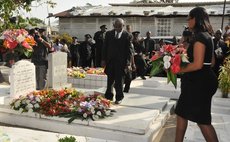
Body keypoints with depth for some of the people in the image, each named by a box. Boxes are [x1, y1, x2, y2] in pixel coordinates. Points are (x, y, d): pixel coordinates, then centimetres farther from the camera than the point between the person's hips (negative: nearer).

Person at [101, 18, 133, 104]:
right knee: (110, 80, 11)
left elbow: (129, 50, -2)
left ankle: (119, 98, 18)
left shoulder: (127, 35, -1)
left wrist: (128, 62, -9)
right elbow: (105, 47, 8)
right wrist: (103, 59, 3)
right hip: (110, 61, 3)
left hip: (121, 62, -2)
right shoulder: (109, 34, 7)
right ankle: (109, 96, 24)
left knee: (119, 81, 4)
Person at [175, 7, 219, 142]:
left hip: (199, 83, -10)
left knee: (202, 119, 2)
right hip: (200, 81, 10)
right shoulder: (206, 36, 13)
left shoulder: (200, 37, -18)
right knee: (182, 113, 16)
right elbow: (211, 62, 17)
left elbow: (197, 64, -25)